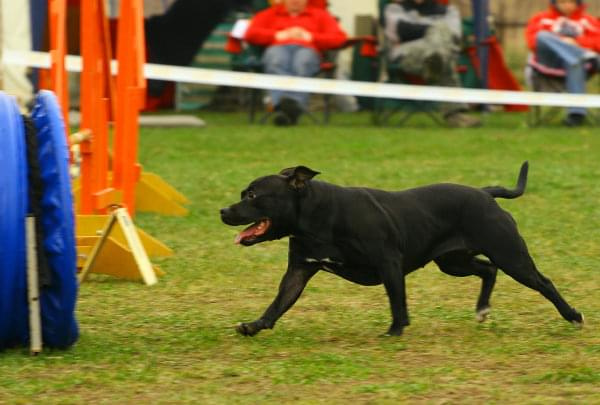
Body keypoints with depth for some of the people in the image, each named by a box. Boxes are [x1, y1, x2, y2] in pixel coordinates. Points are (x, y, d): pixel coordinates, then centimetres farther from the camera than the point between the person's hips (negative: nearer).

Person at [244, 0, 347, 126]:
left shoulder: (320, 14, 30)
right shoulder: (269, 14, 33)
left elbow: (339, 38, 14)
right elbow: (250, 34, 16)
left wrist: (310, 37, 2)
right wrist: (277, 35, 4)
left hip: (307, 49, -1)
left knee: (302, 64, -40)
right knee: (277, 63, -39)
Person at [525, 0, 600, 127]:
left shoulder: (587, 21, 20)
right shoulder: (542, 19, 19)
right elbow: (533, 40, 4)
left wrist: (576, 42, -11)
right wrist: (559, 42, -10)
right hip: (549, 62, 1)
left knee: (575, 64, -39)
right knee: (543, 35, -28)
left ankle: (576, 111, -46)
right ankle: (584, 56, -47)